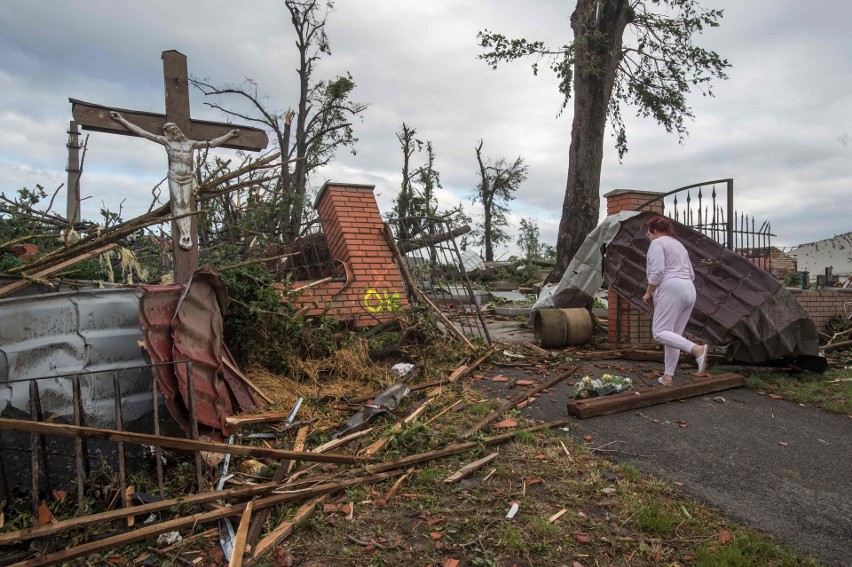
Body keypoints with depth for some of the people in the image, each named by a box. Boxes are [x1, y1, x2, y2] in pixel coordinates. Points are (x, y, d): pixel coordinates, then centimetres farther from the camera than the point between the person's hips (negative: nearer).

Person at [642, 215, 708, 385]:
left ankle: (697, 349, -31)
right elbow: (691, 274, 24)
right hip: (689, 290, 9)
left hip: (671, 290, -9)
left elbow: (657, 272, -14)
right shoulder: (679, 244, 26)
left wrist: (648, 293, -4)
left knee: (660, 332, -13)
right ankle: (668, 376, 8)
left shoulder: (657, 243, -2)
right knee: (673, 335, 8)